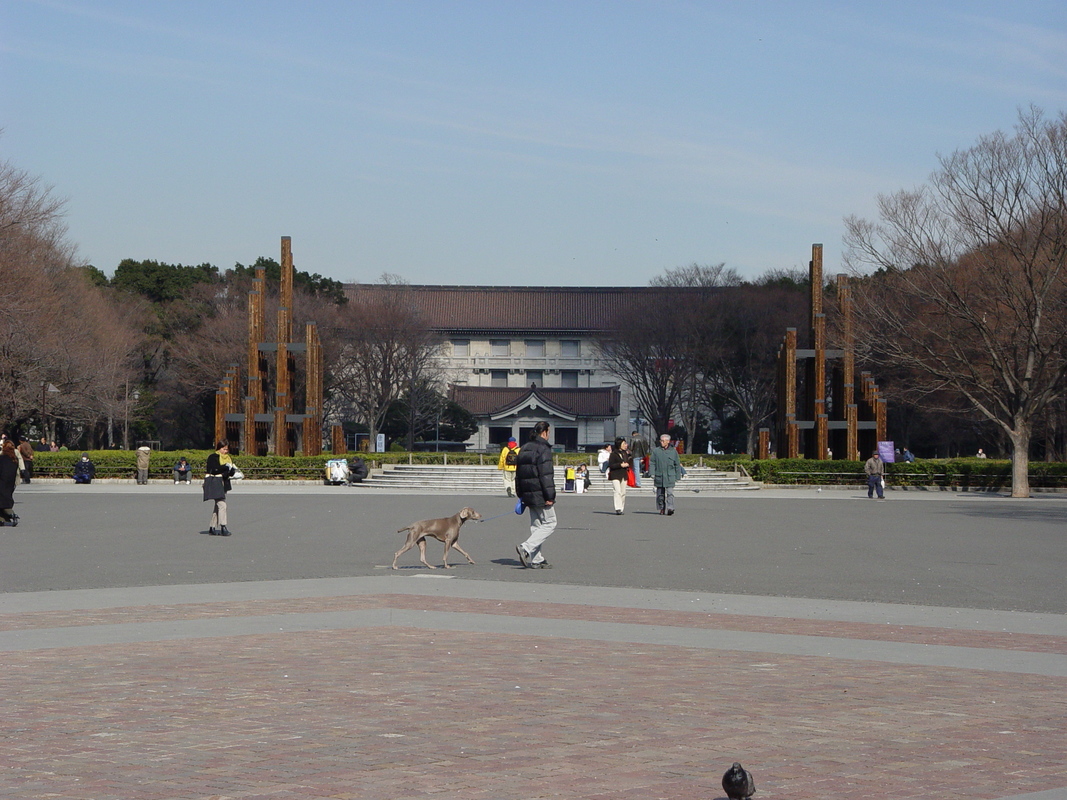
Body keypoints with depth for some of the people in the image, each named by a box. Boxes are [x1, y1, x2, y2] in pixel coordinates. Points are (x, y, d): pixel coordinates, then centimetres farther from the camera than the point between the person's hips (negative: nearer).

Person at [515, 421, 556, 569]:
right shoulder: (543, 449, -13)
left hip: (528, 495, 9)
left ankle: (536, 560, 10)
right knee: (549, 524, -2)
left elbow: (518, 475, 19)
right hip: (540, 494, -9)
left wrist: (521, 495, 23)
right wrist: (550, 497, -17)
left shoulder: (523, 449, 15)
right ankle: (525, 548, -15)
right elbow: (546, 475, -19)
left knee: (535, 525, 13)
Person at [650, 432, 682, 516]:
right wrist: (652, 473, -5)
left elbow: (677, 465, 11)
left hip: (670, 477, -2)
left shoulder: (673, 451, 6)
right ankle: (661, 508, 21)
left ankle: (670, 508, -18)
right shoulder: (656, 451, 7)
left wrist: (677, 476, 9)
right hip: (659, 477, 2)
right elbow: (652, 463, 7)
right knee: (660, 493, 8)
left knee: (670, 493, -13)